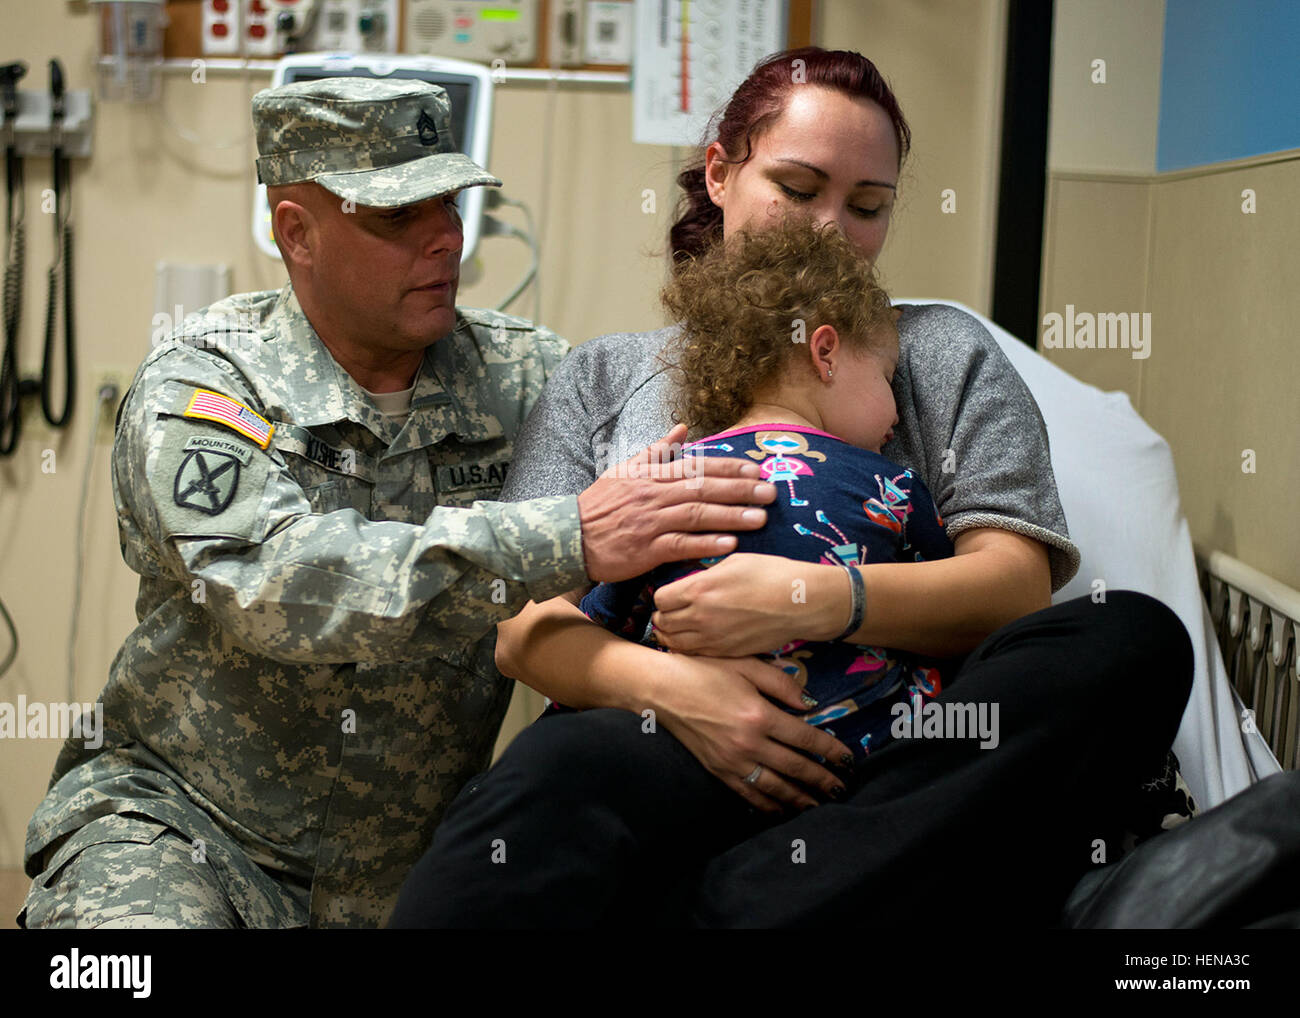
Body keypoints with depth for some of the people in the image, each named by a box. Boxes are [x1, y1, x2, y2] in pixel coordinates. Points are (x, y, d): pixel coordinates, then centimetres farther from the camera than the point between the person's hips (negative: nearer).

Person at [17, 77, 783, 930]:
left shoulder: (518, 376, 2)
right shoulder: (195, 391, -9)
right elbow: (271, 585, -26)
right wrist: (570, 541, -33)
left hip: (410, 858, 4)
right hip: (185, 827, -4)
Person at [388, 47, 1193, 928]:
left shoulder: (943, 353, 21)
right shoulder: (605, 376, 22)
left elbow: (1016, 584, 7)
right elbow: (522, 624, 10)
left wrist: (819, 600, -12)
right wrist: (665, 683, -13)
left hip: (902, 759, 4)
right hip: (660, 750, -3)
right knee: (545, 784, -43)